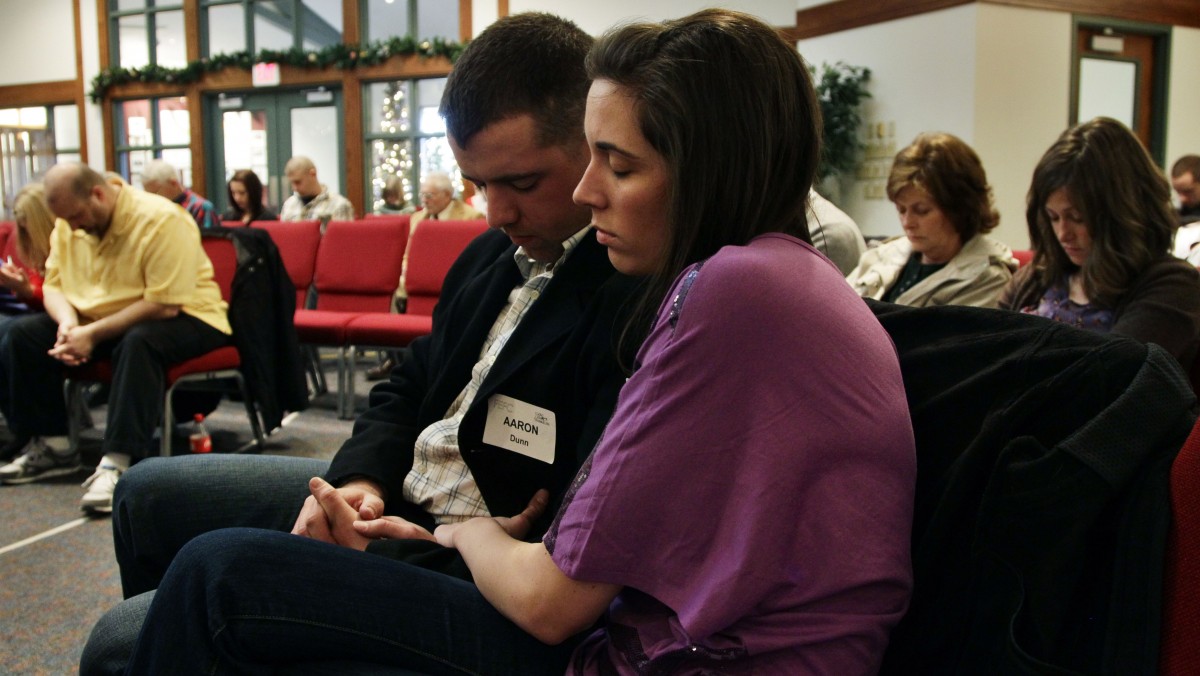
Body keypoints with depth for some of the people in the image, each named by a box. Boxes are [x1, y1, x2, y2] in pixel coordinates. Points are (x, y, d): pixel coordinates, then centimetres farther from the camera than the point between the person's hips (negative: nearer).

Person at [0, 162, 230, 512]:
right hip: (95, 319, 7)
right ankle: (52, 446, -1)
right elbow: (53, 285, 6)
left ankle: (116, 464, -40)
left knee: (139, 342, -39)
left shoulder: (160, 220, -22)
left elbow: (163, 305, -26)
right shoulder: (68, 225, 2)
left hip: (182, 317, -7)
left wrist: (94, 334, -27)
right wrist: (68, 322, -17)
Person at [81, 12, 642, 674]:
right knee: (145, 493, 21)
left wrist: (395, 560, -25)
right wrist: (359, 478, -5)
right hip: (386, 495, 9)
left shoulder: (637, 302, -26)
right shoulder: (493, 253, 4)